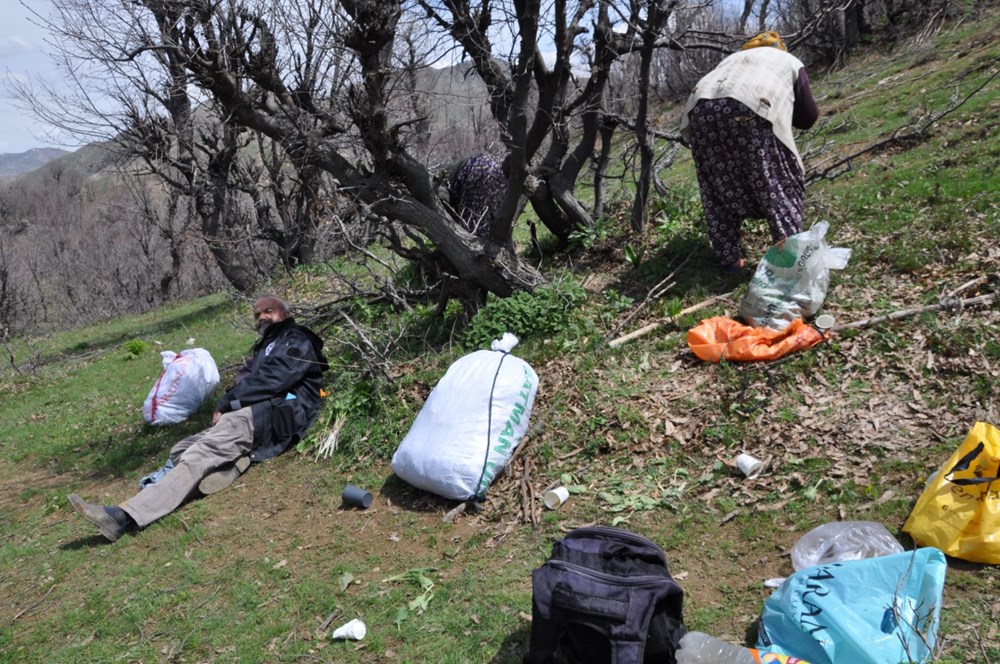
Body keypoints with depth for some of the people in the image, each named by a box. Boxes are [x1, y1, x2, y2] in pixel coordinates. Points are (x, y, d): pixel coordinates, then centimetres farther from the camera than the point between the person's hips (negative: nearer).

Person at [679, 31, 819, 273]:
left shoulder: (734, 58, 43)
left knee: (719, 188, 14)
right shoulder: (791, 63, 31)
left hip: (702, 107, 4)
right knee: (777, 184, 7)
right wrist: (781, 108, 42)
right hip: (749, 111, -4)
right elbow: (808, 117, 27)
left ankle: (729, 259, 14)